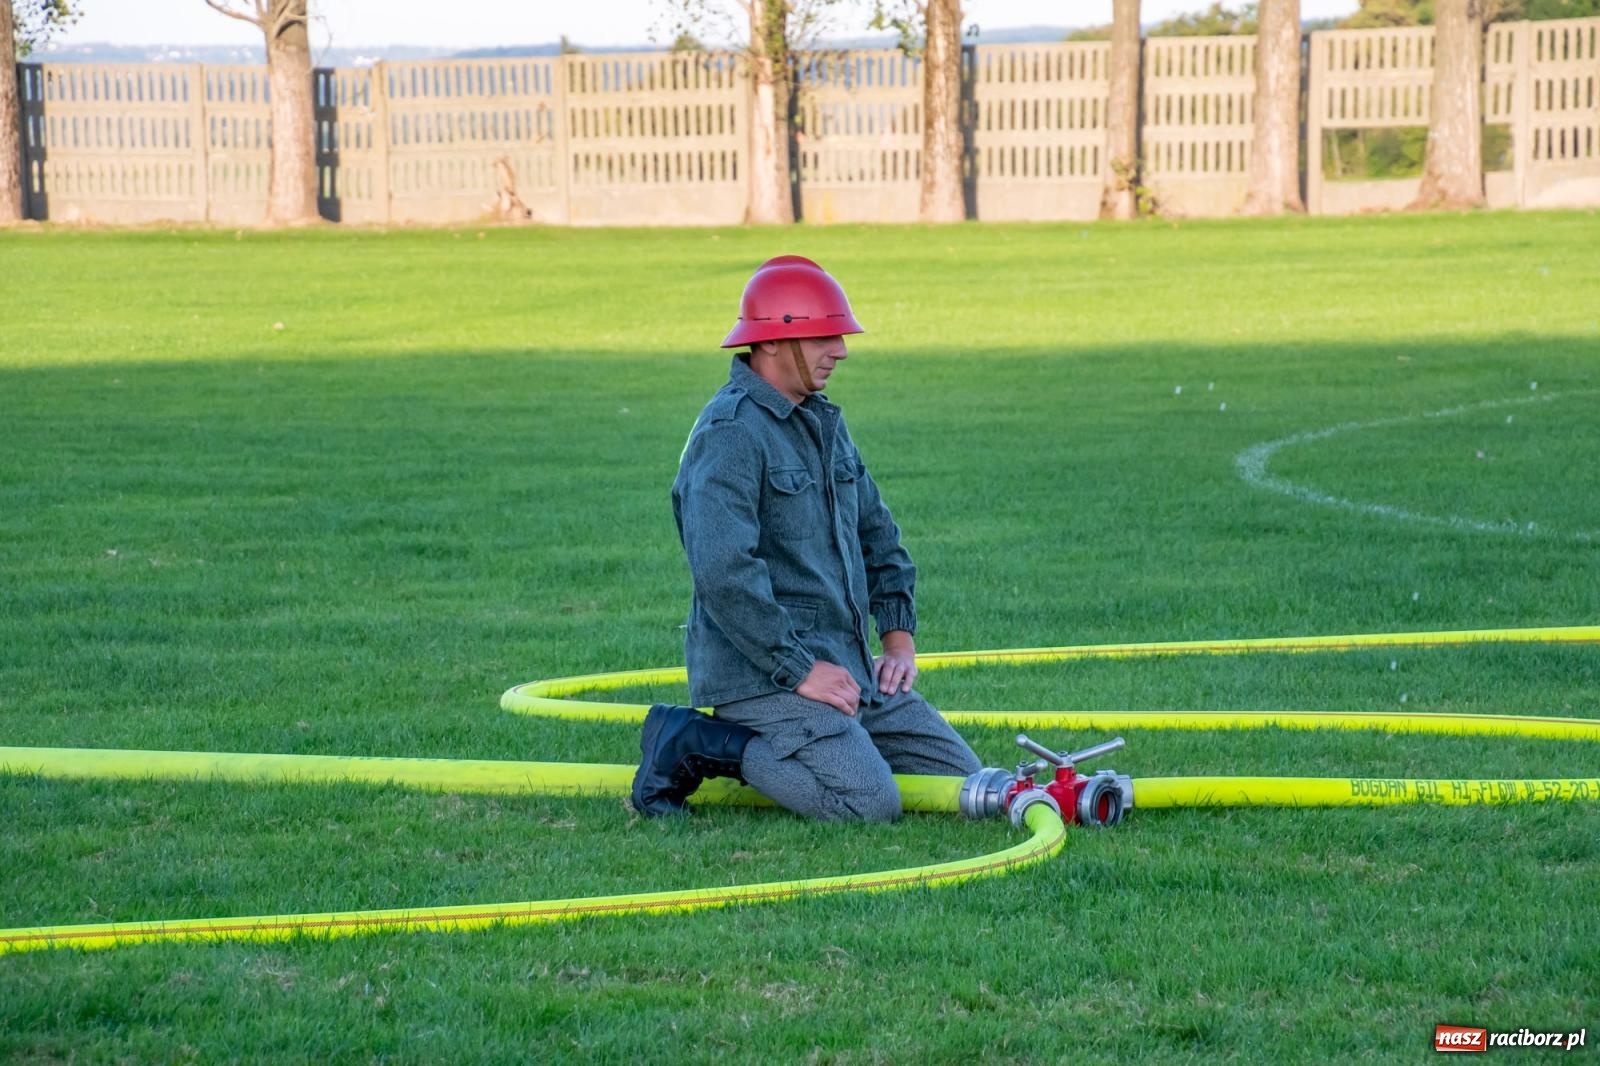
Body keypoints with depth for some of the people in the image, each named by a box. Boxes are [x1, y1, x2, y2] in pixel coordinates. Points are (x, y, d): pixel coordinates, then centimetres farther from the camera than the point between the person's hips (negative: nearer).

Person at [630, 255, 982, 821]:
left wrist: (899, 639, 13)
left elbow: (879, 535, 26)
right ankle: (691, 746, -7)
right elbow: (723, 573, -26)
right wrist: (798, 669, -23)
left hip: (847, 664, 9)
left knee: (962, 777, 5)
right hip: (760, 673, -9)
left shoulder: (823, 423, 16)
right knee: (870, 801, -24)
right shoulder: (730, 433, -16)